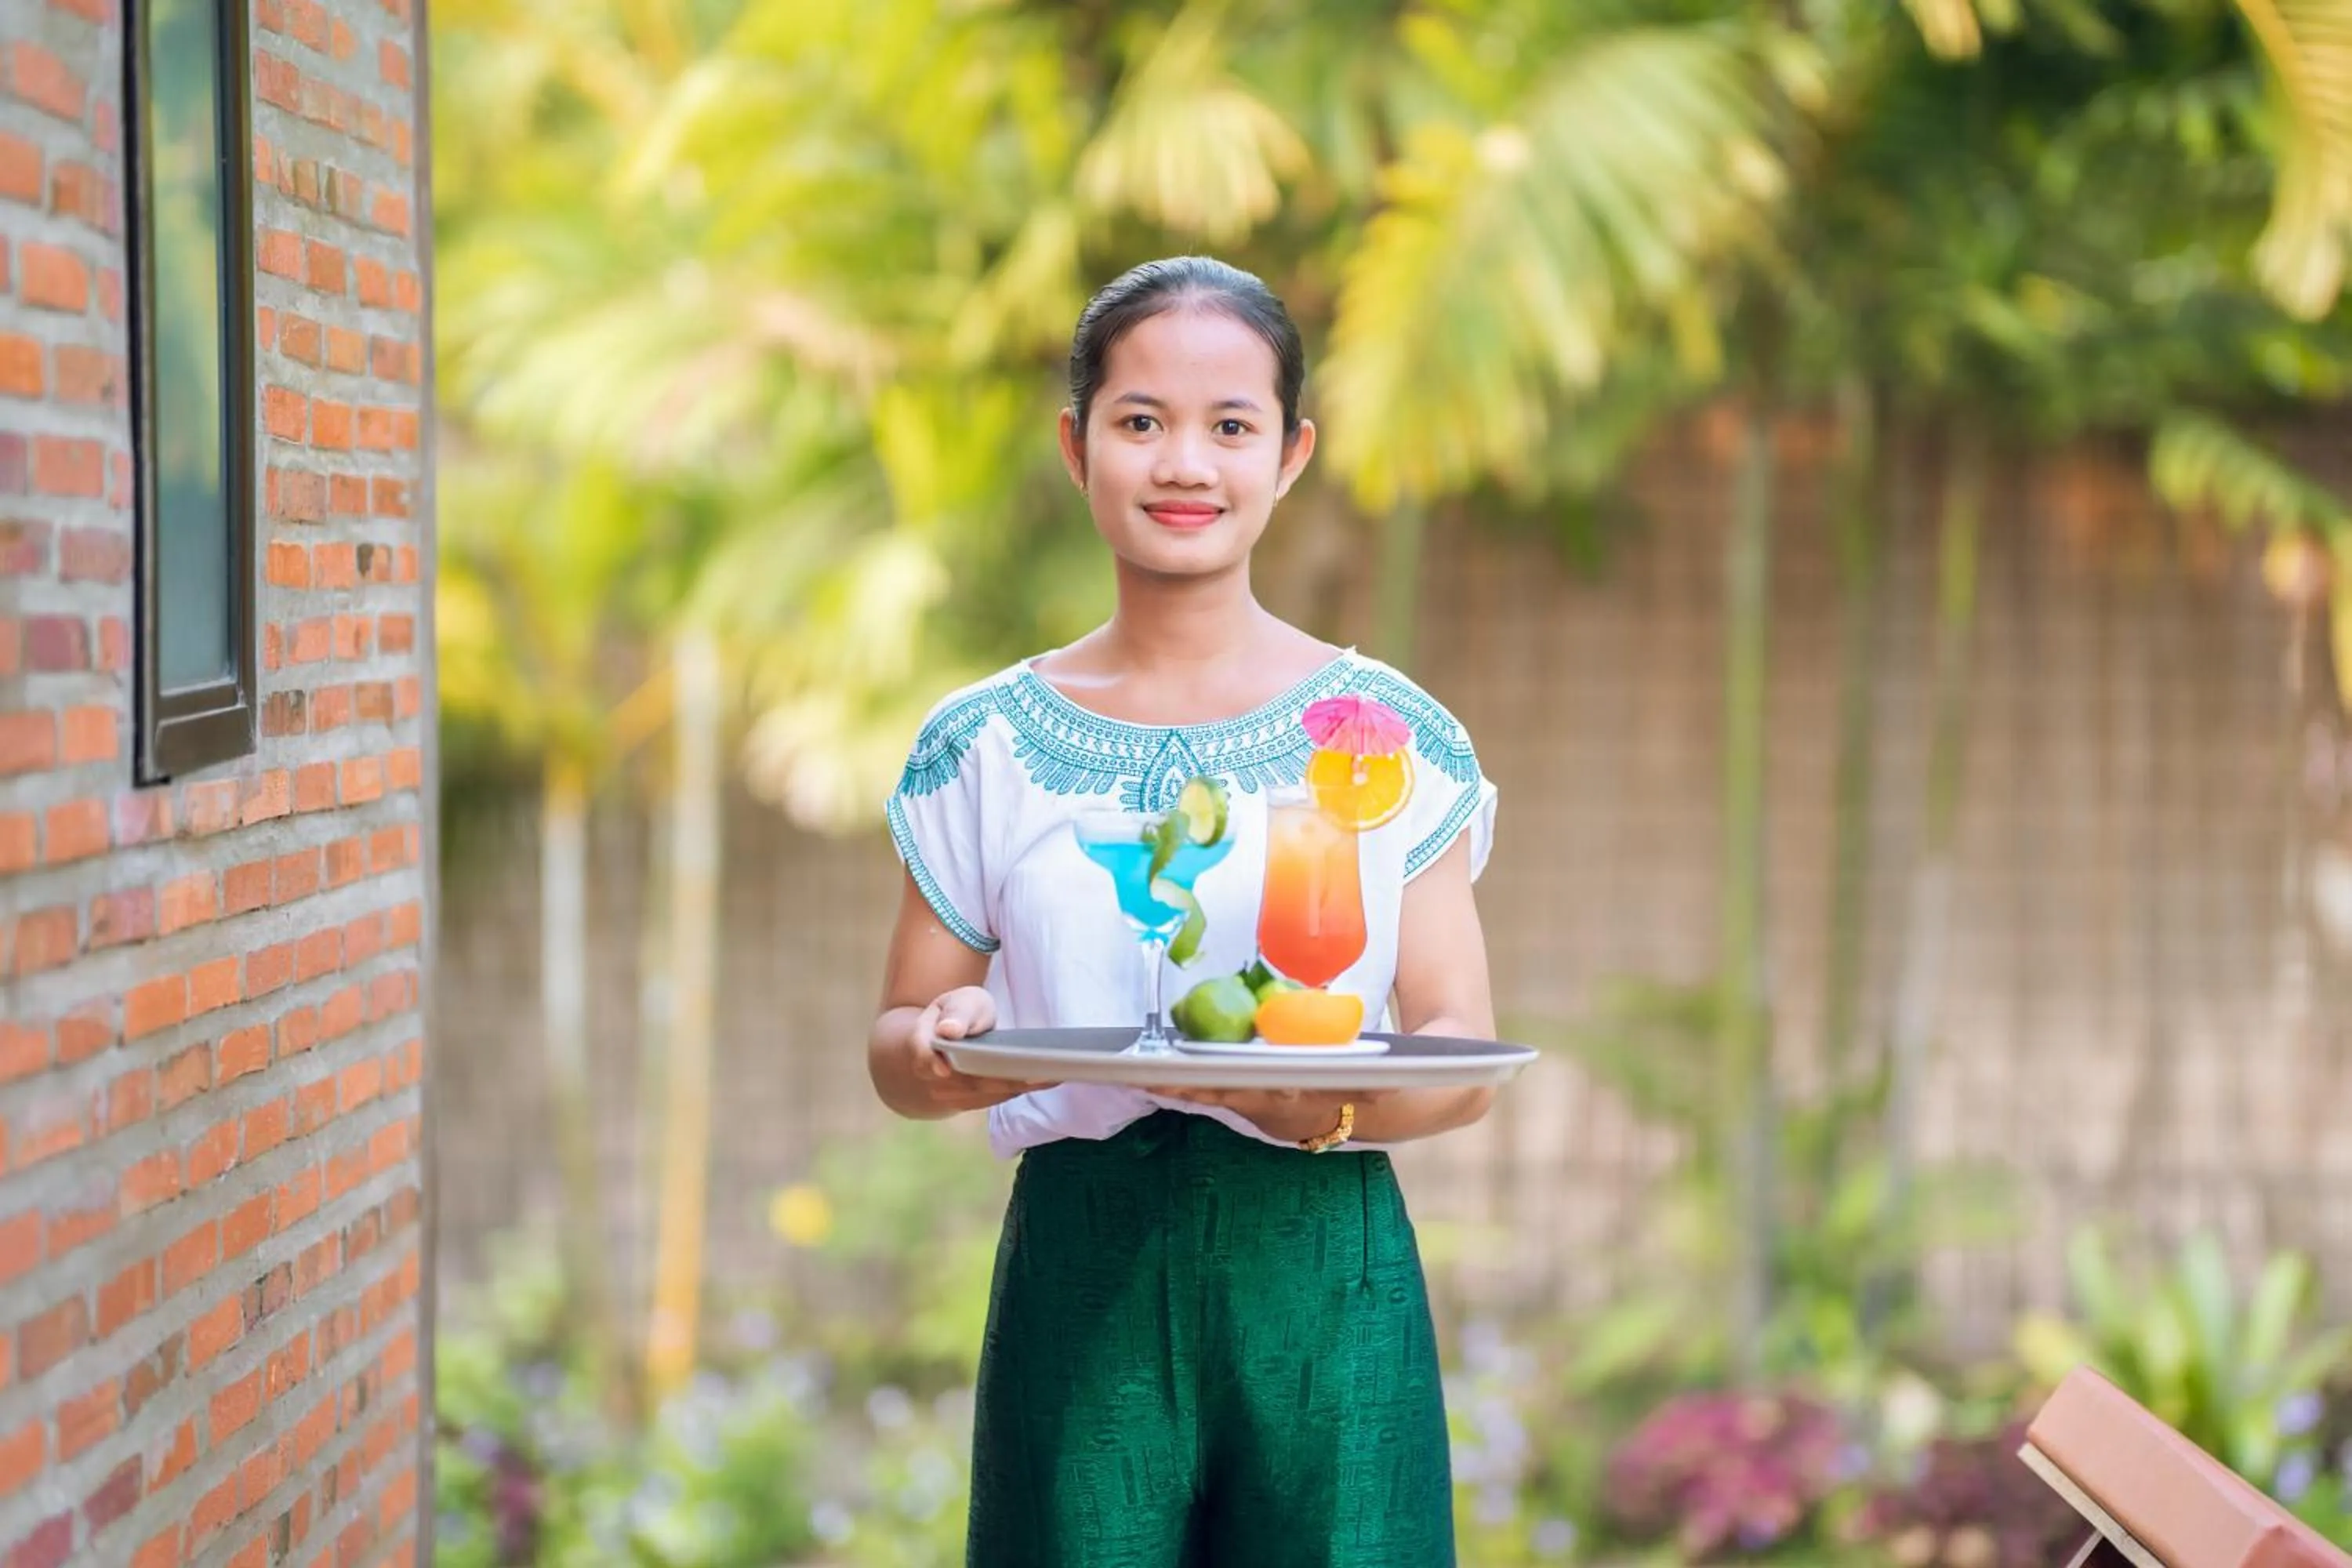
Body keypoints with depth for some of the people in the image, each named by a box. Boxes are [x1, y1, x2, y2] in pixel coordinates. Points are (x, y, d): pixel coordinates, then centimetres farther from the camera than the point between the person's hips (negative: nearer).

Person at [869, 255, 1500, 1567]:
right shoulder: (988, 748, 7)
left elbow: (1464, 1055, 2)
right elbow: (898, 1043, 10)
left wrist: (1336, 1103, -19)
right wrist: (942, 1051, -13)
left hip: (1322, 1273, 0)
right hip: (1083, 1275, 1)